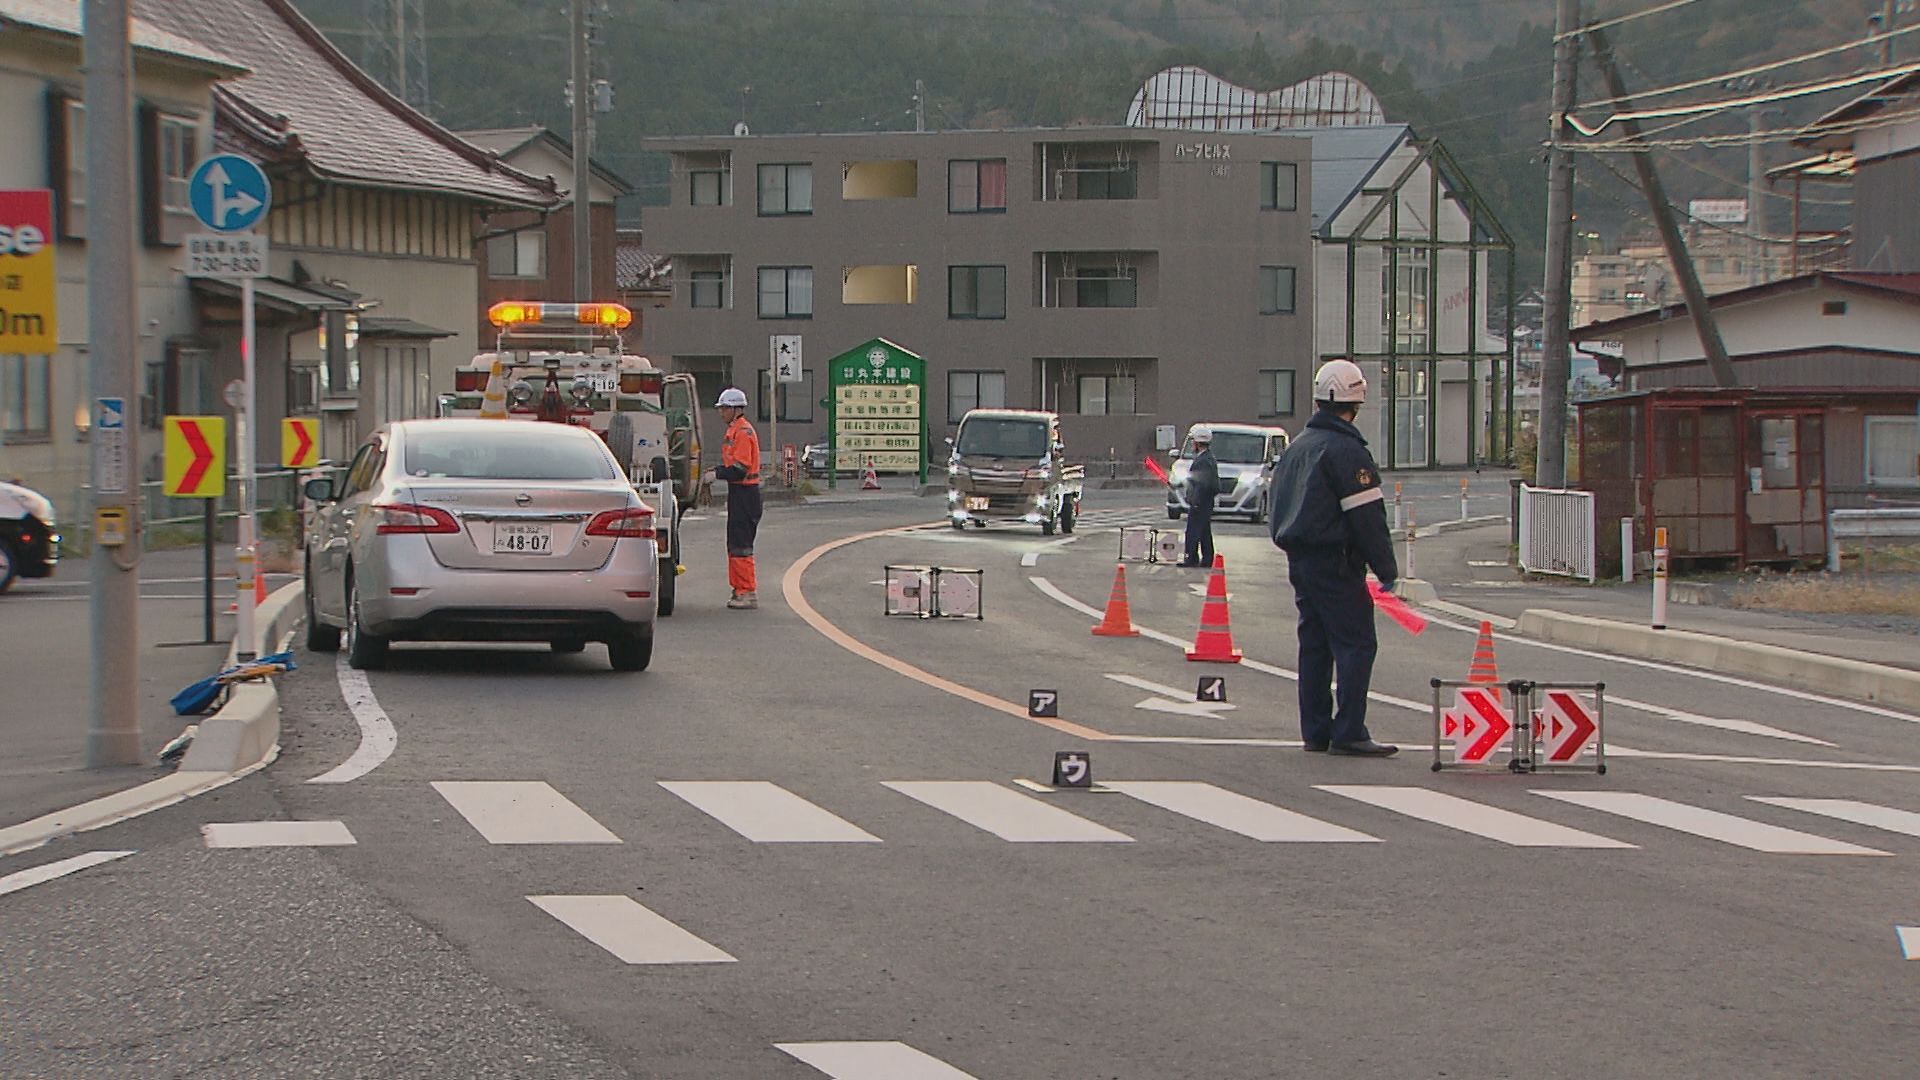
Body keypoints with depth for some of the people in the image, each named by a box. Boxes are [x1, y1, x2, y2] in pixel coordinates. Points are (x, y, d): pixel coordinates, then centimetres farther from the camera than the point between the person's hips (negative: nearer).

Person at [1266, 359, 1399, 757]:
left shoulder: (1297, 446, 15)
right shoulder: (1345, 450, -14)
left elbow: (1280, 507, 21)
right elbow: (1367, 516, -17)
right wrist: (1387, 570, -13)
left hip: (1298, 559, 9)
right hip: (1335, 561, -9)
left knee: (1315, 645, 12)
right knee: (1356, 643, -7)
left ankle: (1315, 730, 13)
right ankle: (1348, 732, -11)